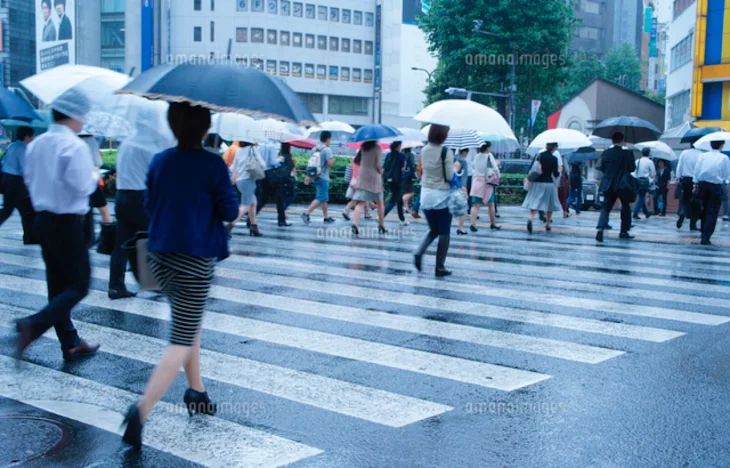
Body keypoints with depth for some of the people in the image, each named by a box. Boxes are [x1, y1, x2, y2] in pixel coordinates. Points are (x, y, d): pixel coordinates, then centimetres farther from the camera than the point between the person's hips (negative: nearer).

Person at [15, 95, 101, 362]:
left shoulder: (36, 144, 7)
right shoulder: (75, 146, -17)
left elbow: (29, 178, 14)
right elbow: (82, 186, -22)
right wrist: (94, 175, -3)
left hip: (43, 219, 8)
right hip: (68, 223, -8)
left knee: (57, 285, 12)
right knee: (79, 284, 2)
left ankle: (70, 345, 19)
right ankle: (34, 325, -14)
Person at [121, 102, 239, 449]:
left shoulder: (159, 161, 3)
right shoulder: (212, 165, -12)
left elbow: (149, 205, 12)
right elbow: (230, 212, -8)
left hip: (160, 257, 6)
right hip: (195, 260, -6)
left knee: (189, 323, 25)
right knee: (182, 340, -4)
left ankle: (196, 392, 31)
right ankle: (143, 409, -18)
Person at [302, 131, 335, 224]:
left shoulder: (315, 149, 11)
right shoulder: (327, 150, -13)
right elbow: (330, 163, -20)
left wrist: (308, 176, 15)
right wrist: (333, 159, 2)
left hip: (315, 176, 9)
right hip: (323, 177, -9)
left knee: (324, 197, 17)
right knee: (321, 198, -7)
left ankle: (326, 217, 21)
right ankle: (306, 213, -18)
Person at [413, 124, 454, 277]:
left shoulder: (424, 150, 2)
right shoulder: (446, 152, -15)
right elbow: (450, 176, -13)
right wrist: (456, 169, 6)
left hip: (426, 193, 5)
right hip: (442, 195, -5)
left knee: (433, 229, 19)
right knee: (444, 232, 7)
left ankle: (419, 252, -6)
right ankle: (440, 267, 8)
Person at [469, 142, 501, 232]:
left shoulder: (476, 156, 6)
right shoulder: (489, 155, -7)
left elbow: (472, 167, 15)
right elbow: (495, 168, -11)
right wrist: (498, 177, 2)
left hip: (477, 181, 3)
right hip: (488, 182, -3)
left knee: (476, 205, -2)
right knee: (490, 204, 11)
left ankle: (473, 224, -15)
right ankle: (493, 224, 22)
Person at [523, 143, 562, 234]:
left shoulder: (539, 155, 2)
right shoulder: (554, 159, -8)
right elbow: (556, 174, -7)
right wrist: (559, 171, 11)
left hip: (537, 183, 3)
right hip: (548, 183, -3)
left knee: (535, 203, 0)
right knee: (549, 205, 13)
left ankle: (530, 218, -27)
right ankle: (547, 224, 19)